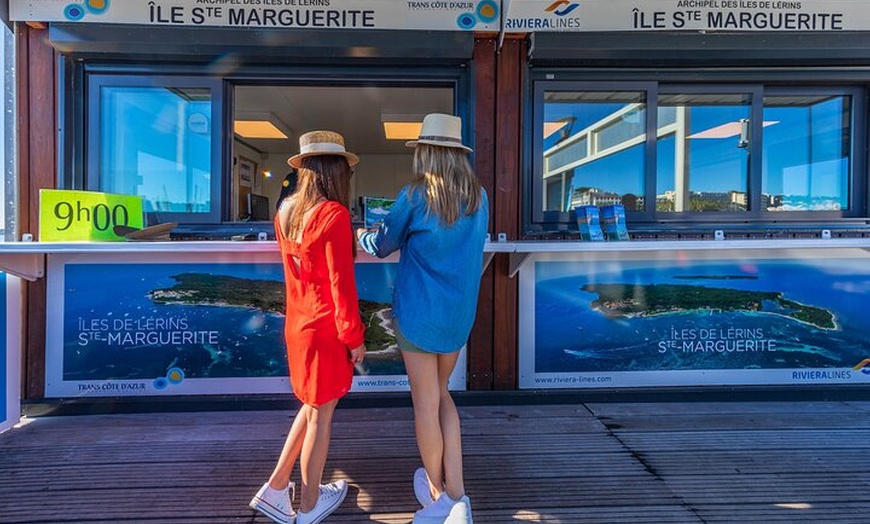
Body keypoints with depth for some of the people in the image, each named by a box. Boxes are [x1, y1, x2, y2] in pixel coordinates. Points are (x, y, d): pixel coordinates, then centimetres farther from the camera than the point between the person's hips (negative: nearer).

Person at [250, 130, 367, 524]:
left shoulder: (286, 212, 5)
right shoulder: (333, 214, -18)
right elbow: (341, 283, -18)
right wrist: (354, 336, -11)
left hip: (297, 324, 7)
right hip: (326, 328, -7)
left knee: (312, 406, 23)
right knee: (321, 414, 9)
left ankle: (276, 488, 30)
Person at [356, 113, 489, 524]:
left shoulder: (415, 196, -11)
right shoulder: (479, 198, 3)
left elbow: (383, 246, 1)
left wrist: (363, 236, 22)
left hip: (419, 312, -5)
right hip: (460, 314, 5)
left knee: (425, 401, 9)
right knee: (441, 394, 19)